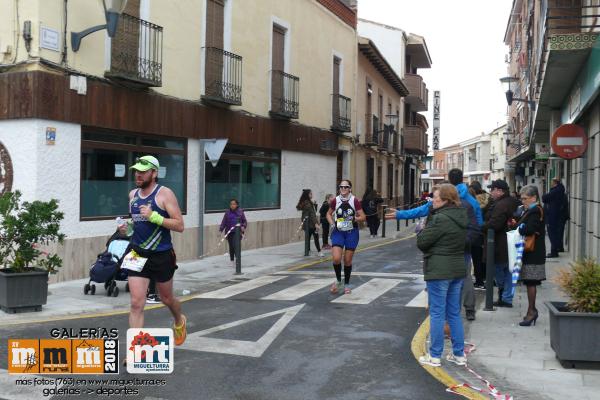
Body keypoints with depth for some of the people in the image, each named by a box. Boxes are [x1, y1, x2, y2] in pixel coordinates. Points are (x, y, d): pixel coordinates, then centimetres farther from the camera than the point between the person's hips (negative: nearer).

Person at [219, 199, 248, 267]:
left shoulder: (240, 212, 2)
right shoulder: (227, 213, 5)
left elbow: (245, 221, 7)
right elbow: (224, 222, 2)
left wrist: (243, 227, -13)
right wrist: (221, 230, -8)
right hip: (229, 232, 2)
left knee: (235, 245, -19)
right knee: (231, 247, 7)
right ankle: (232, 261, 21)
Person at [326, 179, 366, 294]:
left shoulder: (355, 201, -6)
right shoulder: (335, 201, -1)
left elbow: (363, 217, -2)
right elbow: (329, 214, 14)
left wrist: (354, 218, -21)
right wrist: (332, 224, -2)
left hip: (351, 232, -1)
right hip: (338, 232, 1)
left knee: (348, 260, 5)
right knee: (336, 258, -14)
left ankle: (346, 284, 24)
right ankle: (338, 281, 11)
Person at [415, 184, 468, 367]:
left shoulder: (441, 218, -18)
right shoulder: (461, 217, 9)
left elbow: (421, 242, -15)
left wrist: (423, 230, 4)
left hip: (439, 271, -8)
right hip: (458, 269, 8)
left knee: (437, 313, 0)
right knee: (454, 313, 15)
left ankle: (435, 356, 7)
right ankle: (459, 354, 20)